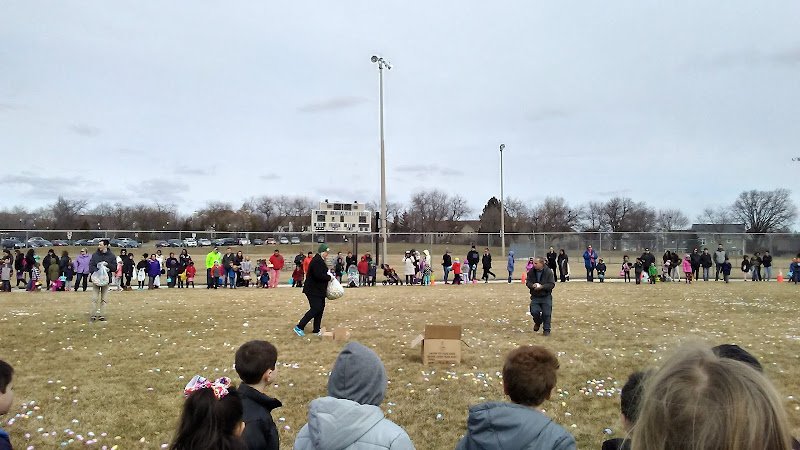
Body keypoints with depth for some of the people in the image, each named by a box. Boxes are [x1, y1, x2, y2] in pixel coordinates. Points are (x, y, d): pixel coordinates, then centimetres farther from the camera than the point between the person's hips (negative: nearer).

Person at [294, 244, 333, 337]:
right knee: (315, 309, -11)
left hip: (319, 290, 11)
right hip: (313, 290, -11)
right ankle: (299, 327, -6)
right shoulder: (317, 261, -19)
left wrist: (329, 274, 5)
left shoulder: (320, 260, 15)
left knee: (320, 309, 12)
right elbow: (319, 276, -28)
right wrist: (329, 277, -15)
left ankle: (316, 330, 18)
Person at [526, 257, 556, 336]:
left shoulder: (548, 272, -12)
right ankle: (538, 323, 27)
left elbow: (552, 284, -13)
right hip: (535, 297, 2)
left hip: (546, 297, -2)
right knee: (534, 311, -6)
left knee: (546, 314, 0)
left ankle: (546, 330, 17)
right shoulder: (531, 271, -3)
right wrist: (532, 285, -20)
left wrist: (542, 286, -26)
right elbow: (528, 282, 2)